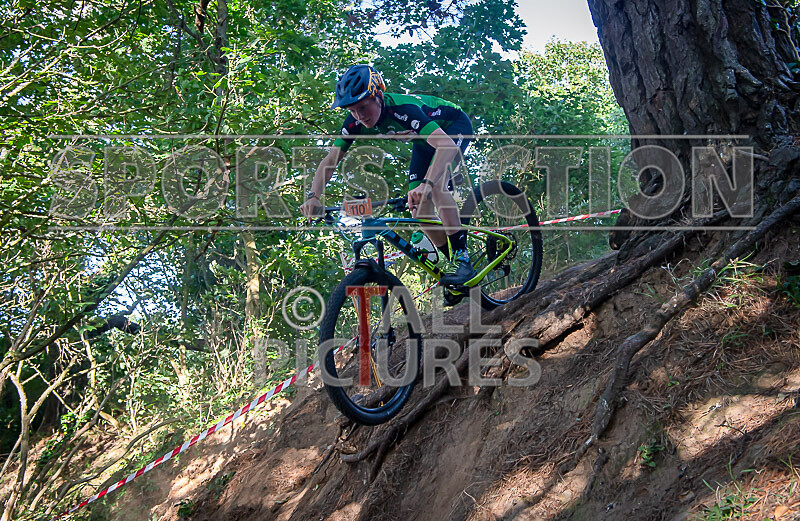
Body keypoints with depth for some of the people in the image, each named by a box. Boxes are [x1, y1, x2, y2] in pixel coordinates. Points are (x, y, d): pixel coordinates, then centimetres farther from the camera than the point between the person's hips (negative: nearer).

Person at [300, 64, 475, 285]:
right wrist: (313, 197, -34)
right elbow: (331, 160, -18)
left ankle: (462, 259, -24)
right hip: (424, 140, 7)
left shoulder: (402, 109, -42)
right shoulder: (356, 122, -22)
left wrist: (427, 184, -68)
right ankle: (453, 262, 8)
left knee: (436, 186, -33)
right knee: (418, 207, -6)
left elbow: (447, 144, -53)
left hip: (455, 125, -7)